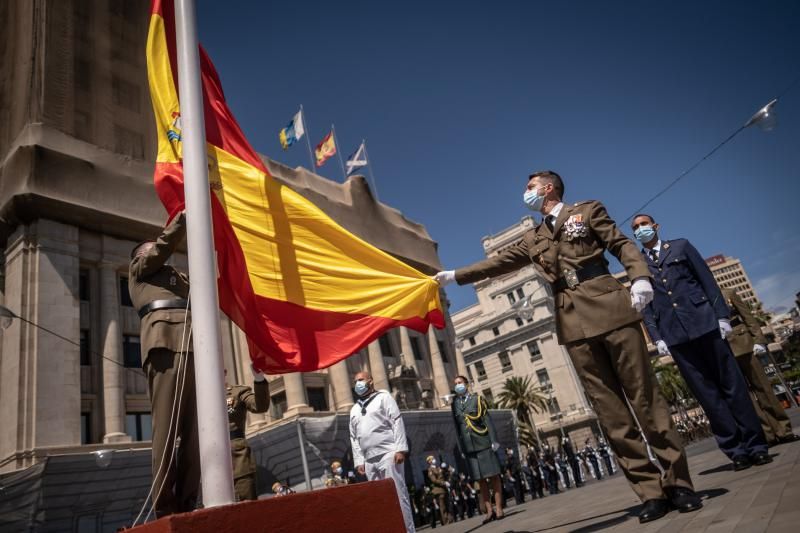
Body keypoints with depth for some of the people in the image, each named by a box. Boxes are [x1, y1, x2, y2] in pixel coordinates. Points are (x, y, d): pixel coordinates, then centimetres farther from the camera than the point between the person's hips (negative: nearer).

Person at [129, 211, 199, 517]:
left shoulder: (177, 275, 39)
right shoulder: (139, 269, 24)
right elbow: (166, 242, 10)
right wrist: (186, 214, 15)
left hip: (191, 346, 6)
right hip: (166, 341, -6)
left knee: (194, 429, -4)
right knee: (167, 426, -14)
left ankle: (186, 505, -5)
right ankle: (164, 509, -15)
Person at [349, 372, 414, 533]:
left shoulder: (383, 397, 5)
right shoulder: (354, 409, 20)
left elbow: (397, 421, -5)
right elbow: (354, 438, 19)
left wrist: (400, 448, -14)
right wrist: (359, 460, 9)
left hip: (387, 454, -5)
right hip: (369, 460, 5)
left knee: (397, 494, -6)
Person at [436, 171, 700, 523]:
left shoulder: (588, 210, 13)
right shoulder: (533, 240, 23)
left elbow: (622, 244, 4)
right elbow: (498, 263, 23)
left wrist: (640, 277, -14)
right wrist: (454, 275, 20)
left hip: (609, 306, -3)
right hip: (573, 322, 4)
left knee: (645, 396, -2)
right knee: (609, 409, 0)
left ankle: (677, 483, 9)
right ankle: (651, 491, 6)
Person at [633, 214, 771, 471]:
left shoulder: (680, 246, 12)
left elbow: (707, 279, 7)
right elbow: (644, 305, 7)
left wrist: (722, 314, -2)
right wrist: (656, 337, -3)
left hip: (704, 322, 0)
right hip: (675, 333, 0)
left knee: (731, 383, 2)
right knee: (706, 392, 1)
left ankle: (755, 445, 10)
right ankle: (736, 450, 6)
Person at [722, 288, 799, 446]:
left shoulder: (728, 294, 9)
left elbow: (748, 317, 6)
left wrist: (758, 340, -5)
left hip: (742, 345, 0)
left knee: (762, 388, 2)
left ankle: (782, 430, 12)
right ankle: (767, 435, 6)